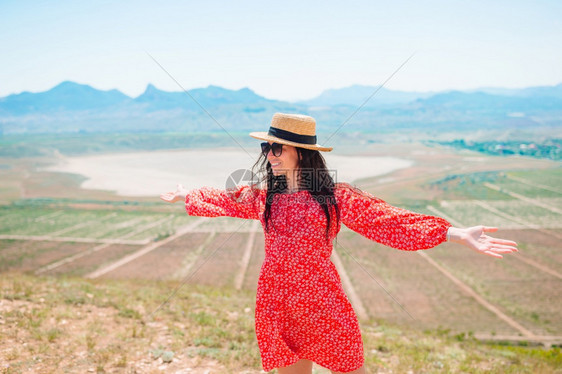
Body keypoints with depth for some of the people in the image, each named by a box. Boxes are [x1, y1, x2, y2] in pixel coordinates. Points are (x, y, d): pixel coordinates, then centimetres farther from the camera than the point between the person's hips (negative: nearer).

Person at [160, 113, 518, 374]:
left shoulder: (336, 197, -8)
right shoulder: (265, 196, 4)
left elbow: (392, 222, -13)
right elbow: (228, 201, 22)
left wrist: (460, 235, -21)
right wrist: (186, 196, 36)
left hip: (324, 305, -3)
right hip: (277, 305, 3)